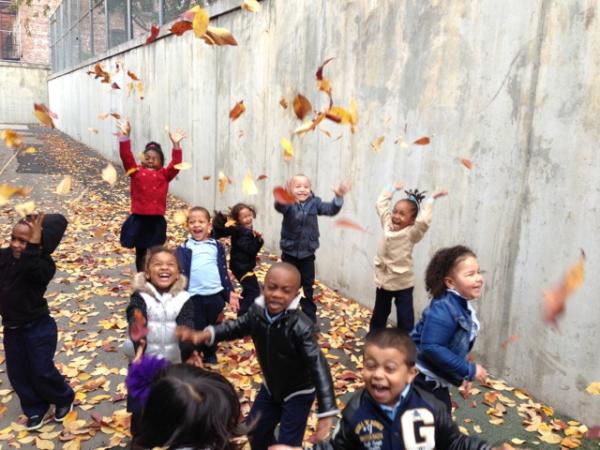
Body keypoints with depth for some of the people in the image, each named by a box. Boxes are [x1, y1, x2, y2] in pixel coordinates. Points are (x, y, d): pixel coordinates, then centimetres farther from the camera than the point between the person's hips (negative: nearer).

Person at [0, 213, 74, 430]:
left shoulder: (43, 264, -24)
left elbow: (28, 269, -45)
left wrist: (33, 245, -47)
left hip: (38, 327, -6)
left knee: (42, 372, 5)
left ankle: (64, 399, 34)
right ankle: (36, 410, 36)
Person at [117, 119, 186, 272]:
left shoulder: (164, 174, 3)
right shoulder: (136, 171, 2)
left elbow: (175, 165, -11)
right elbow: (126, 156, -7)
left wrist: (176, 144, -21)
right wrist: (125, 136, -18)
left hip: (156, 220, 0)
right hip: (138, 219, 1)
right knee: (140, 252, 14)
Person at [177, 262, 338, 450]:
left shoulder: (300, 326, -36)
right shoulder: (257, 311, -18)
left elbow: (318, 365, -37)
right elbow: (237, 327, 3)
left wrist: (325, 413, -41)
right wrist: (205, 334, -12)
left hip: (298, 393, -6)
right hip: (270, 387, 6)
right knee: (255, 430, 23)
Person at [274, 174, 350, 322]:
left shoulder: (314, 203, -4)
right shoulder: (288, 203, -14)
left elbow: (331, 210, -13)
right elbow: (279, 206, -36)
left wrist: (339, 197, -33)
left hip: (307, 254, 2)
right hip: (290, 253, -2)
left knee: (307, 287, 12)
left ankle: (310, 319, 23)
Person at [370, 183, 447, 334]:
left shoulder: (411, 233, -19)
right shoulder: (387, 225, -4)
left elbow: (423, 221, -38)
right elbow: (381, 204, 5)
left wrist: (431, 200, -29)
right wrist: (393, 189, 7)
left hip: (402, 283, -5)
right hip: (383, 279, 5)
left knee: (405, 319, 3)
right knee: (378, 315, 22)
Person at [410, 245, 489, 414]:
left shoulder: (463, 306, 3)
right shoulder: (443, 309, -28)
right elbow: (431, 347, -33)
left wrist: (460, 376, 17)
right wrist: (469, 370, -26)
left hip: (435, 379, 10)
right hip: (422, 379, -10)